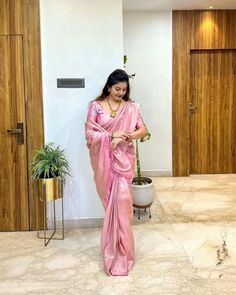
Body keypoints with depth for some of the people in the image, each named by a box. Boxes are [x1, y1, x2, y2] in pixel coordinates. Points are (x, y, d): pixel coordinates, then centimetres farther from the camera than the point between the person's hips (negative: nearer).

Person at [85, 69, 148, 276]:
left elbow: (143, 130, 0)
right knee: (110, 200, 7)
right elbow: (89, 133, -6)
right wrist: (111, 136, -18)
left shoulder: (131, 107, 4)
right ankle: (114, 245, 24)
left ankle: (120, 247, 2)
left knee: (121, 200, -8)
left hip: (124, 159, 0)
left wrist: (126, 136, -17)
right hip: (104, 160, 0)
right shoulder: (96, 106, 0)